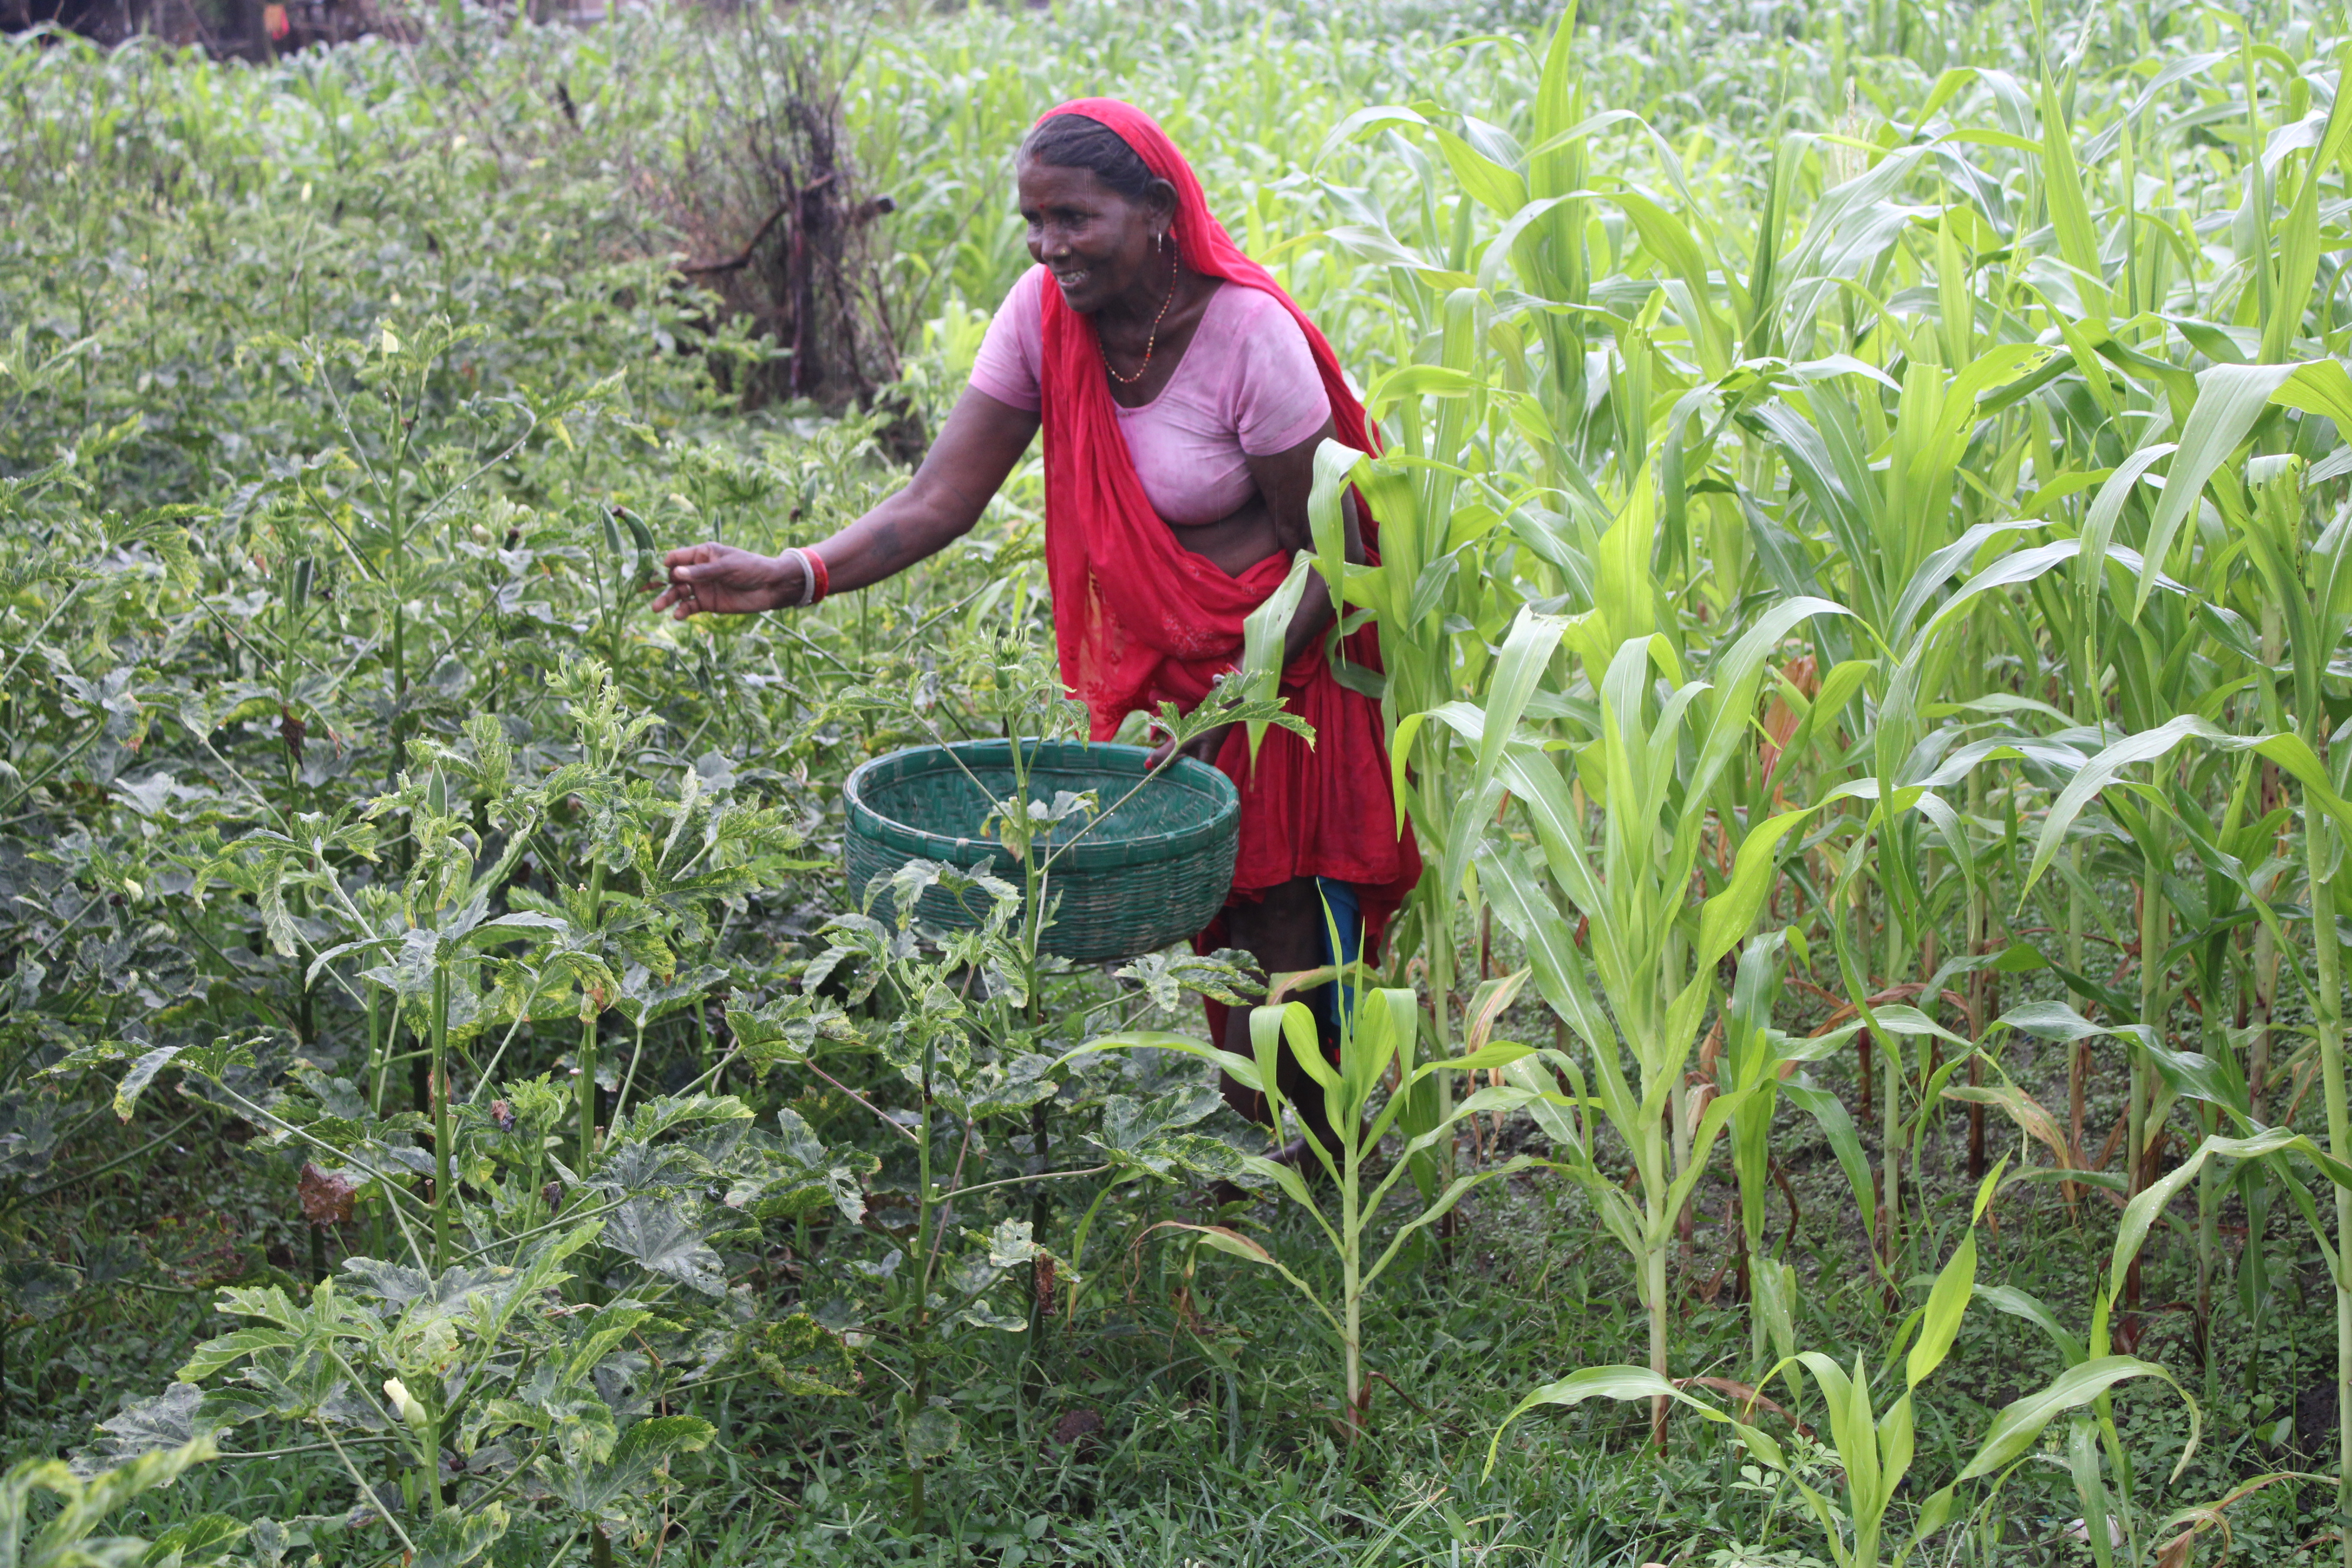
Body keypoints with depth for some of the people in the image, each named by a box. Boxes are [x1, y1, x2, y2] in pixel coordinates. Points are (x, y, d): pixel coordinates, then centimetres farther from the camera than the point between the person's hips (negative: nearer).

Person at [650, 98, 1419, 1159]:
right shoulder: (1044, 314, -11)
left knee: (1283, 924, -3)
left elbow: (1333, 554, -17)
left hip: (1282, 661, -4)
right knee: (1206, 921, 9)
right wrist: (792, 577, -30)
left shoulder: (1249, 334, -24)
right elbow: (940, 500, -15)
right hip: (1150, 655, 5)